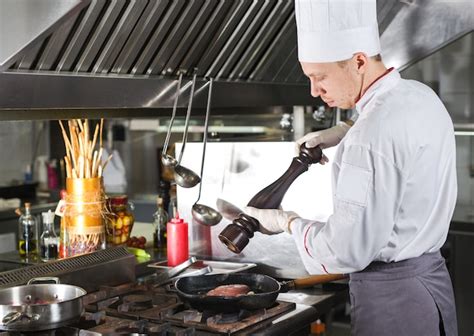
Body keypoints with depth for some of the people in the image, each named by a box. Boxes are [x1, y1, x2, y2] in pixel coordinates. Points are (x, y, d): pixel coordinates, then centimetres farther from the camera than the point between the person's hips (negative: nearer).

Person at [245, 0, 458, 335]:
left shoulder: (371, 138, -26)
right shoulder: (422, 96, 2)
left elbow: (348, 250, -23)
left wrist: (289, 223, -8)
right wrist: (346, 132, 15)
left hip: (391, 296, -9)